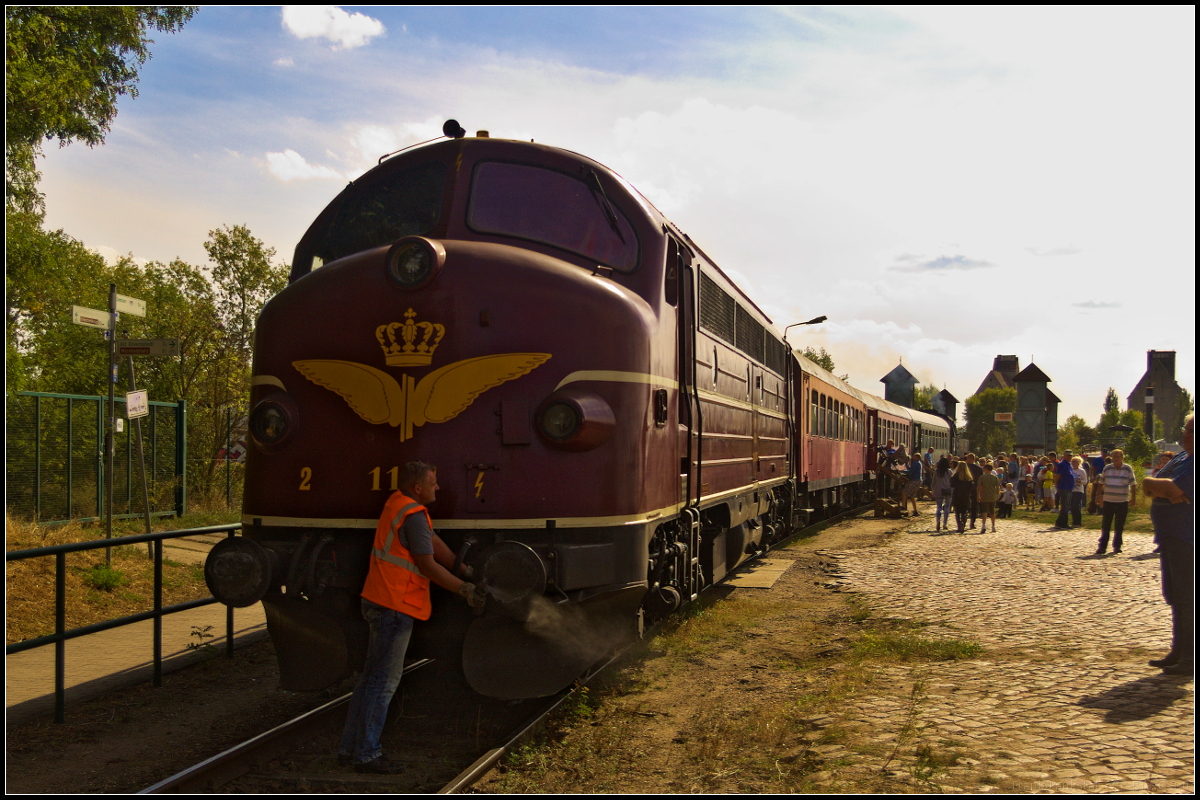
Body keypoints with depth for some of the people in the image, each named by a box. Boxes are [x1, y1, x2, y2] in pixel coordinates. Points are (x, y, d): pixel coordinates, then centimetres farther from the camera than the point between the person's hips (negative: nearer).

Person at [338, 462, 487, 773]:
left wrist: (464, 570, 14)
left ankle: (350, 748, 23)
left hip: (380, 603, 10)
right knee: (383, 681, -3)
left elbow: (434, 542, 14)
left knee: (371, 677, 16)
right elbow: (428, 566, -16)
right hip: (395, 606, -10)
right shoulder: (414, 515, -17)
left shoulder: (397, 503, 13)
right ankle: (366, 754, 4)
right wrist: (466, 589, -10)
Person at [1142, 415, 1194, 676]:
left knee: (1186, 598, -4)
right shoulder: (1182, 458, 14)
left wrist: (1152, 485, -6)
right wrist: (1164, 489, -11)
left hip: (1186, 539, -10)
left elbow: (1174, 489, -26)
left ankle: (1190, 659, 3)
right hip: (1171, 537, 10)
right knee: (1175, 597, 16)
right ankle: (1179, 652, 26)